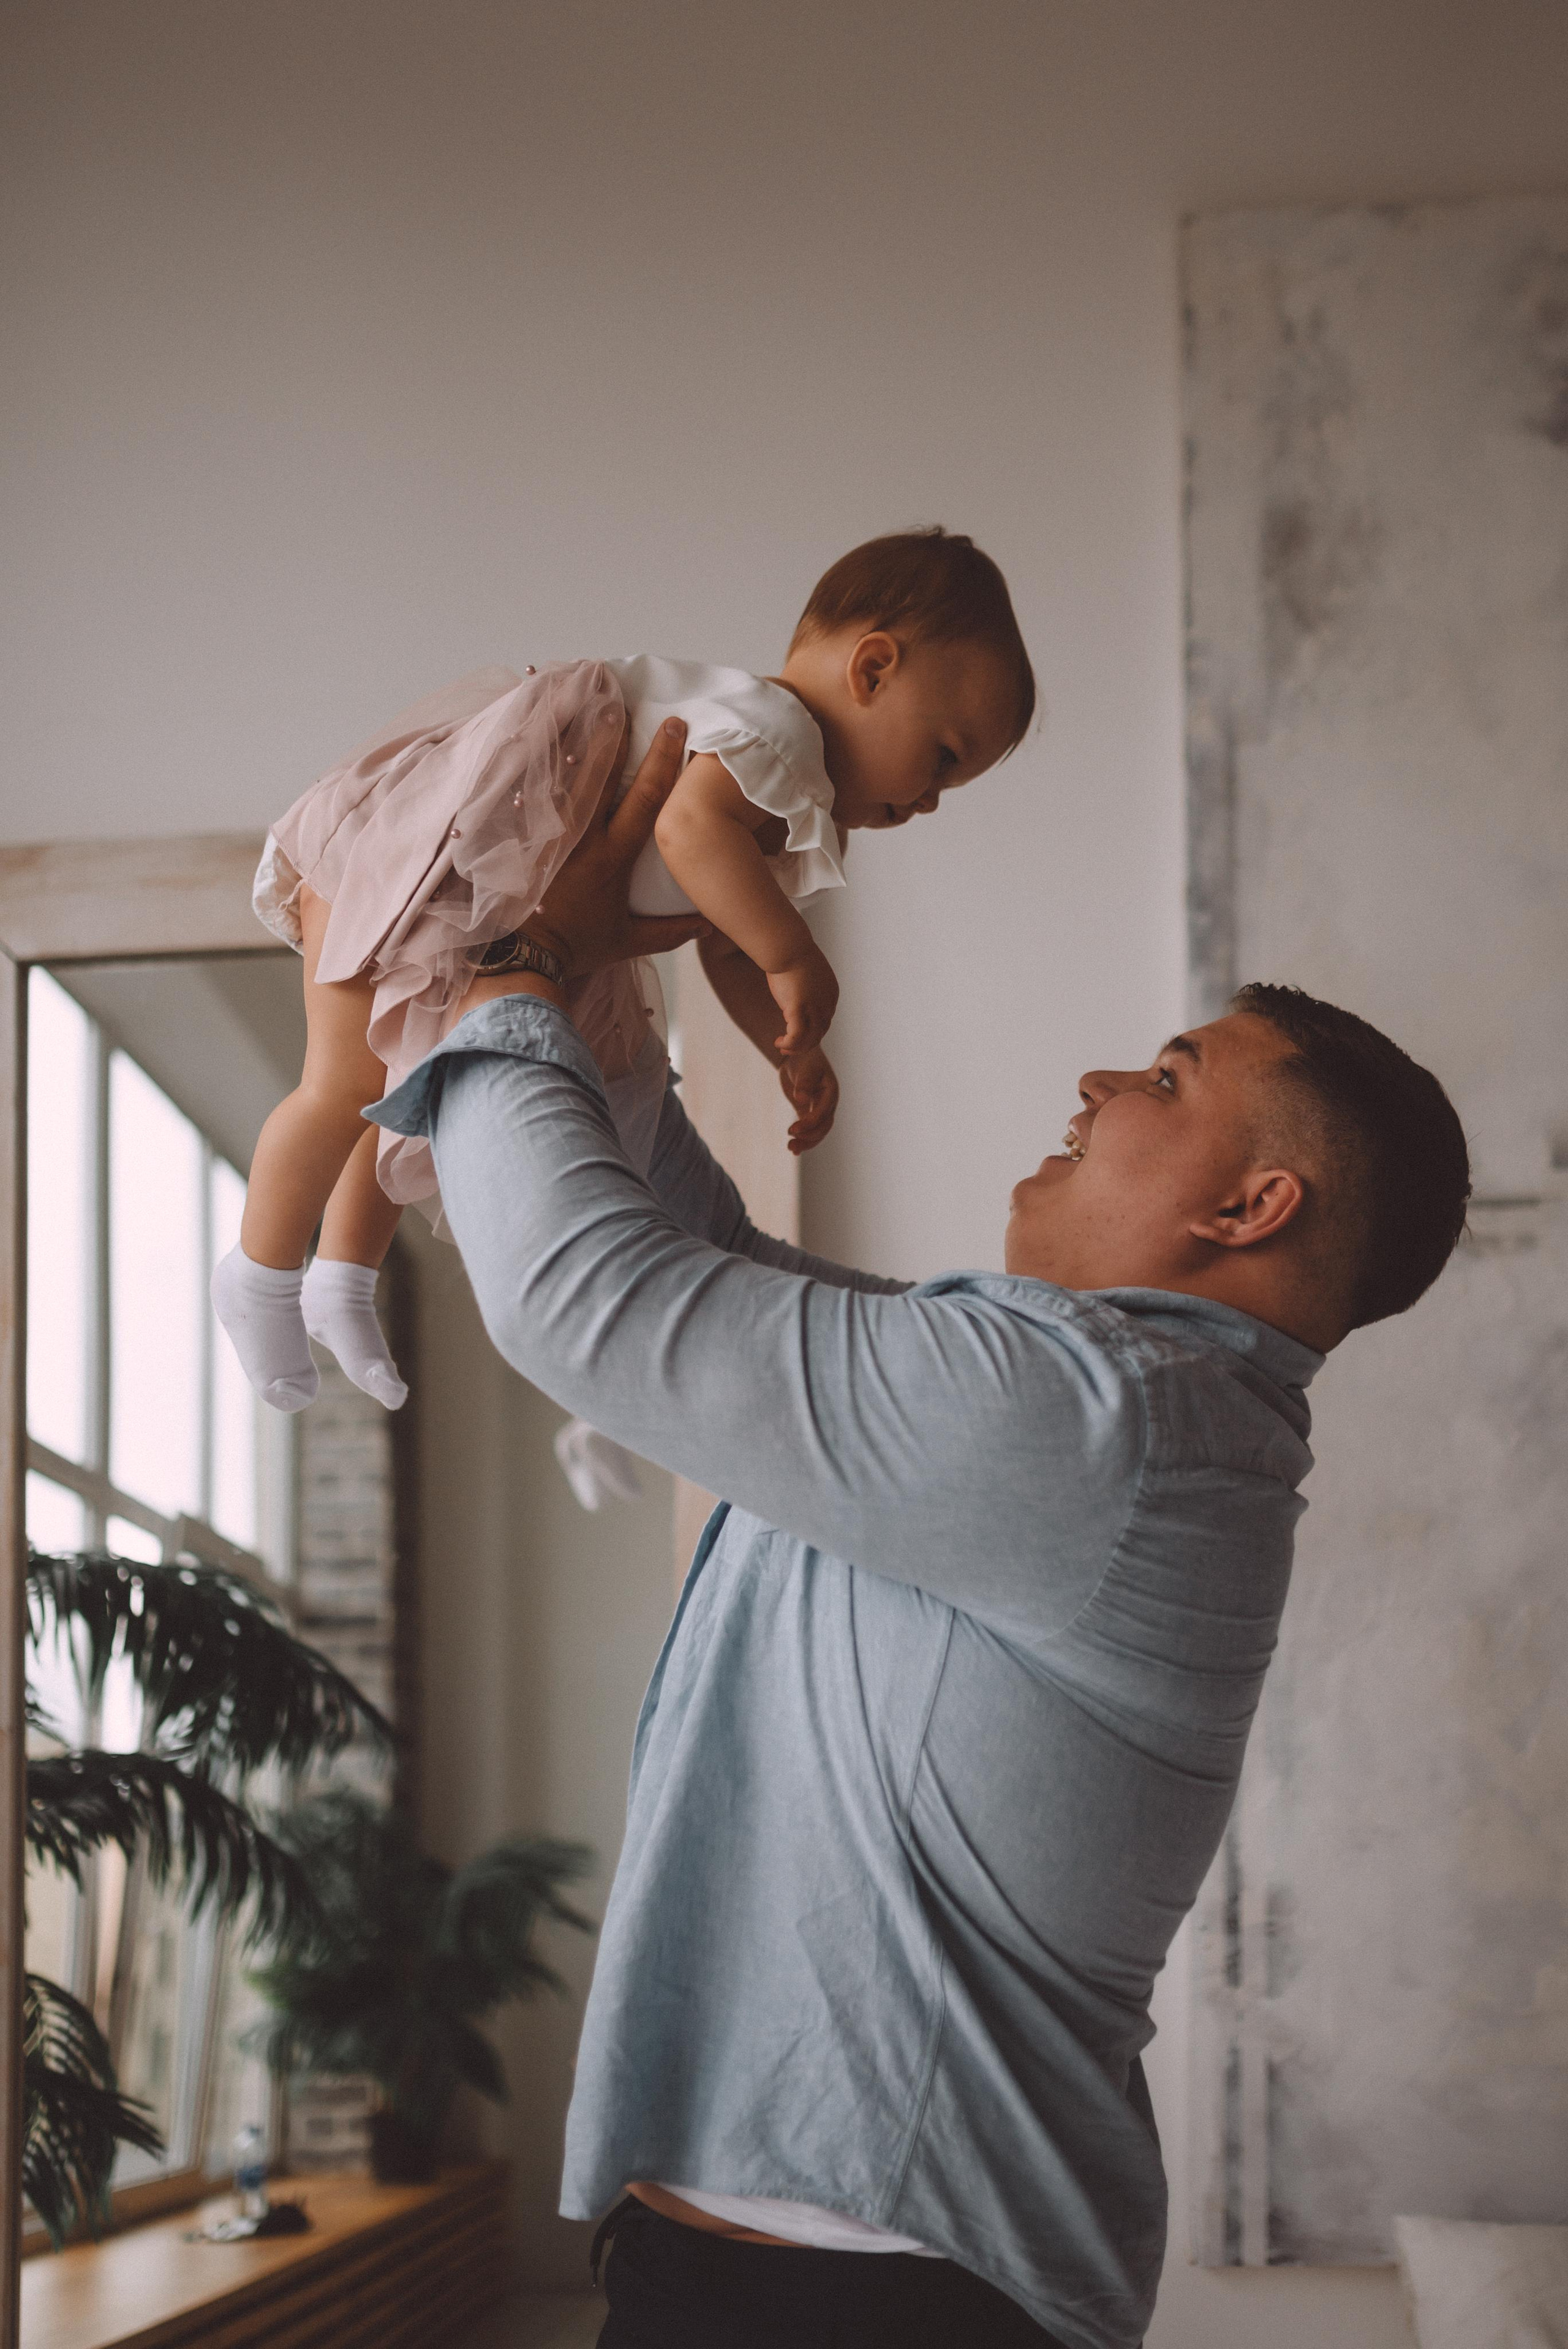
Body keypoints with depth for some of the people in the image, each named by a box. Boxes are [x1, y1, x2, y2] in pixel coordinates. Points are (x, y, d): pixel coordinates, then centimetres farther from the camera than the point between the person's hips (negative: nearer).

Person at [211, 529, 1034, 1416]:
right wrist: (796, 960, -39)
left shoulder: (781, 827, 9)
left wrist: (797, 1054, 2)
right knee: (352, 1082, -5)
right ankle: (261, 1276, 15)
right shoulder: (775, 731, -25)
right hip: (395, 846, -11)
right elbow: (691, 825, -43)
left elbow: (729, 952, 15)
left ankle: (344, 1283, 36)